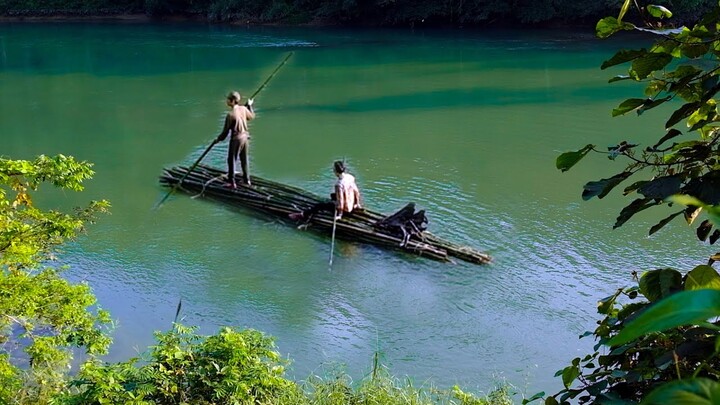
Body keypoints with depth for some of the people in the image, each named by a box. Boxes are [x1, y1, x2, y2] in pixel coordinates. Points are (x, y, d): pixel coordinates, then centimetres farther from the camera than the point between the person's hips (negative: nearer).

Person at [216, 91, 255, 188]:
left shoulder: (230, 114, -21)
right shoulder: (244, 109, -4)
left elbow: (226, 130, -14)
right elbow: (252, 116, 17)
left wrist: (219, 139, 2)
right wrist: (249, 105, 31)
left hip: (236, 139, -7)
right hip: (245, 137, 7)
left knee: (232, 160, 4)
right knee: (244, 159, 19)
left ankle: (232, 182, 7)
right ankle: (247, 180, 29)